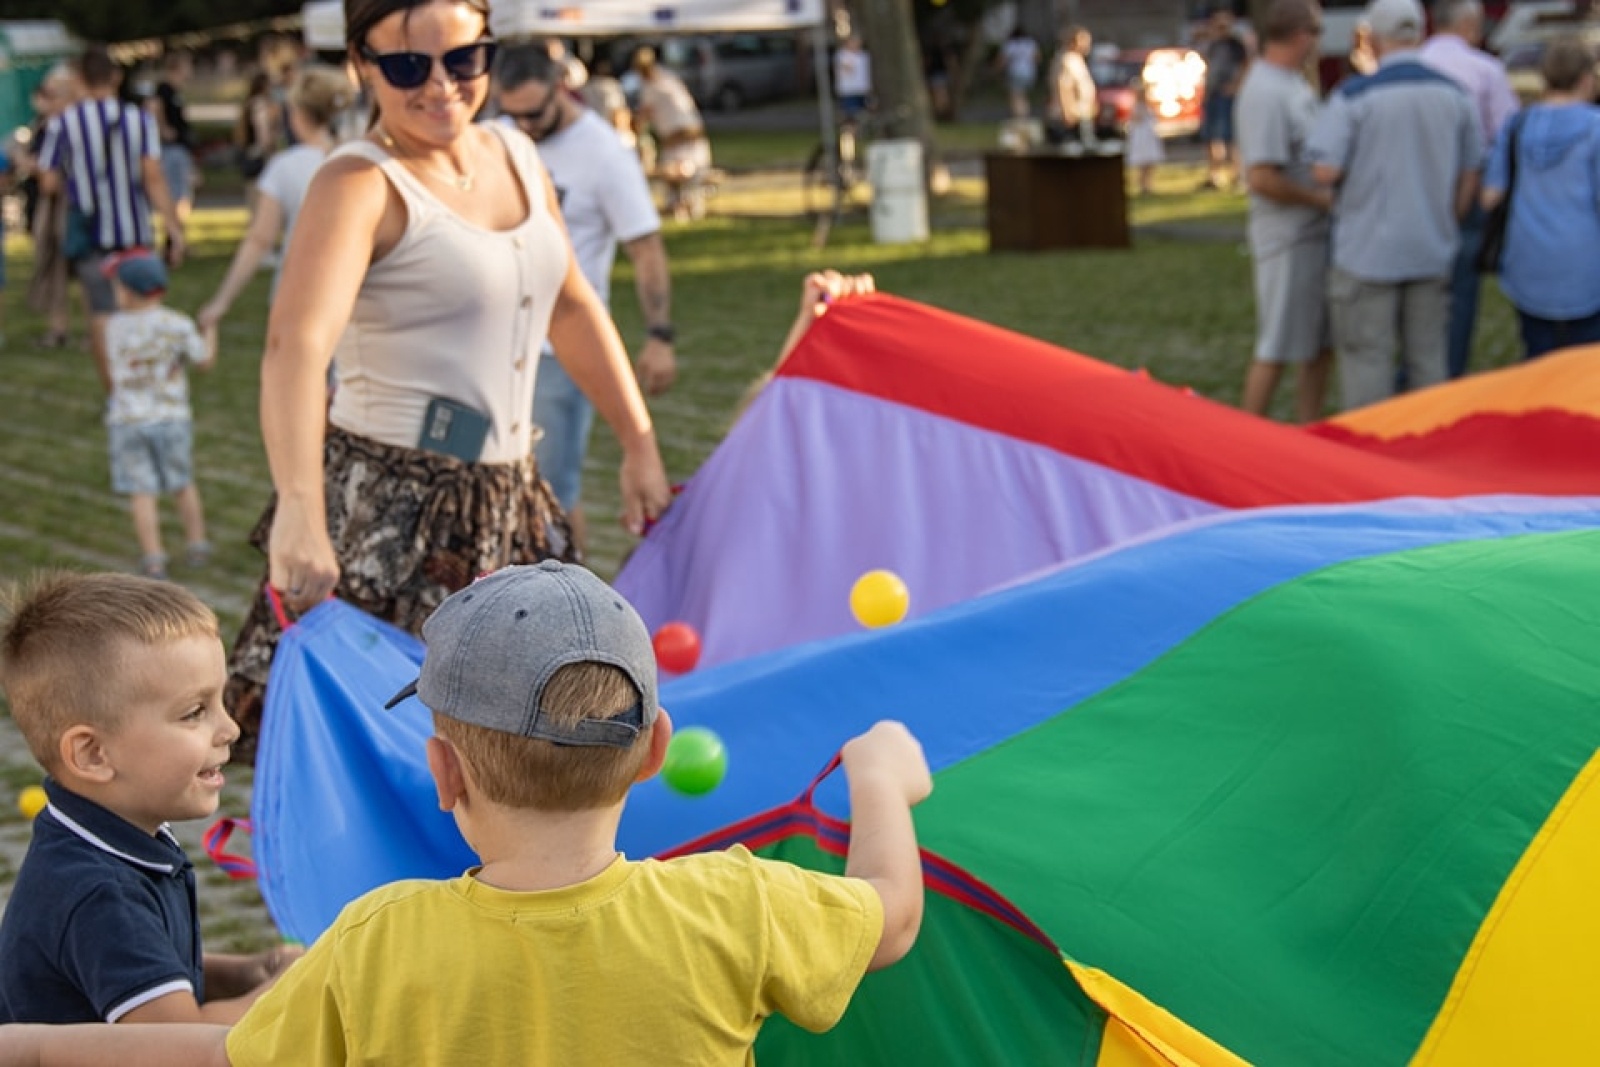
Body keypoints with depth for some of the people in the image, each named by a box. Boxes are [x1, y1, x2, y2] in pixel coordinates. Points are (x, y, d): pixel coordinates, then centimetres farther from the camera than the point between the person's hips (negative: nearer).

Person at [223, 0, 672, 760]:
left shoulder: (515, 157, 10)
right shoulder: (362, 185, -13)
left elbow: (571, 308, 22)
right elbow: (296, 346, -28)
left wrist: (640, 447, 18)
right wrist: (299, 514, -41)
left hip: (507, 504, 7)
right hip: (387, 510, -7)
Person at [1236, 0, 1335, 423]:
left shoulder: (1295, 85, 11)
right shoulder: (1265, 92, -20)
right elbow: (1262, 178, -25)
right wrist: (1322, 197, -16)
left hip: (1317, 234, 10)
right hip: (1287, 240, -10)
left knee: (1321, 344, 15)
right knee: (1276, 351, -2)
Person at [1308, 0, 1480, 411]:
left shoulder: (1353, 97, -13)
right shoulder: (1453, 95, 2)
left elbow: (1325, 170, -17)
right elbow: (1470, 176, 9)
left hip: (1368, 254, -4)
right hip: (1433, 253, 4)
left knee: (1366, 361, 4)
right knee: (1428, 358, 13)